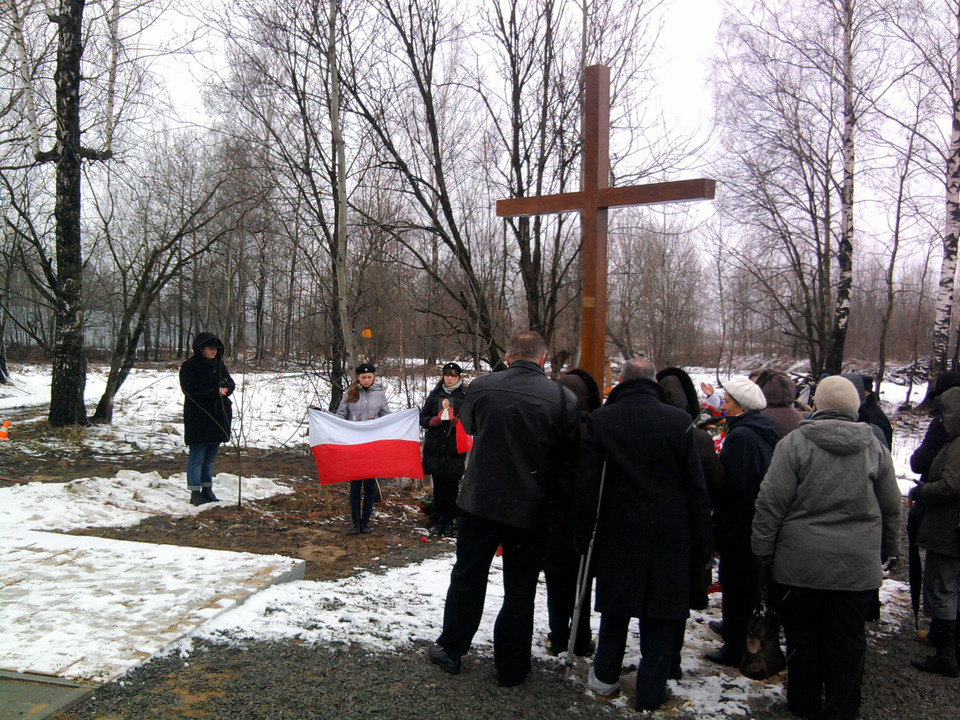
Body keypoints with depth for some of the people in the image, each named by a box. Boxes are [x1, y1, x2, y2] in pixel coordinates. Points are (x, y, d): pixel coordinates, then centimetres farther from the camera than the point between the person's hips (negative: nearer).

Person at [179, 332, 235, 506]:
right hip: (198, 418, -6)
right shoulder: (189, 366, -6)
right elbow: (191, 390, -15)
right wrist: (216, 392, -15)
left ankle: (207, 490, 22)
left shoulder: (219, 364, 14)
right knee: (197, 457, -2)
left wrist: (225, 389, -11)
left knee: (210, 457, 13)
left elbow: (230, 384, 13)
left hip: (218, 417, 7)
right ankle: (195, 493, 2)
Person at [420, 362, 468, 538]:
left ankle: (449, 523, 13)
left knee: (452, 487, 2)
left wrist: (458, 422, -16)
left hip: (455, 450, -2)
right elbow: (423, 417, 12)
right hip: (435, 448, 2)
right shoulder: (435, 394, 10)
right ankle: (438, 523, 15)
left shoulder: (466, 396, 1)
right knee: (438, 487, 7)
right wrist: (433, 421, -8)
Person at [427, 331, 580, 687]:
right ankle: (511, 667, 23)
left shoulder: (481, 387, -8)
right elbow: (572, 455, -3)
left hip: (480, 500, 1)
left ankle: (450, 648, 30)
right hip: (530, 508, -1)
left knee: (467, 577, 18)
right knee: (520, 590, 13)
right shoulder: (562, 398, -13)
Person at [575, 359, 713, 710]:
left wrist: (583, 533, 4)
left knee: (615, 604, 17)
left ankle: (605, 676, 28)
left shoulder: (600, 420, -6)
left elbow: (586, 484, -6)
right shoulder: (679, 421, -7)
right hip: (670, 535, -1)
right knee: (662, 609, 10)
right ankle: (651, 691, 17)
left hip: (619, 531, 1)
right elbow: (696, 488, -3)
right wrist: (703, 543, 4)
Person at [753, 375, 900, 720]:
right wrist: (887, 550, 24)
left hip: (802, 562, -3)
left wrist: (763, 550, -2)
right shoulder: (875, 448, 2)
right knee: (848, 639, 13)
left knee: (803, 637, 11)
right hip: (858, 565, 3)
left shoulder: (794, 443, -11)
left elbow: (771, 502, -12)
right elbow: (891, 509, 11)